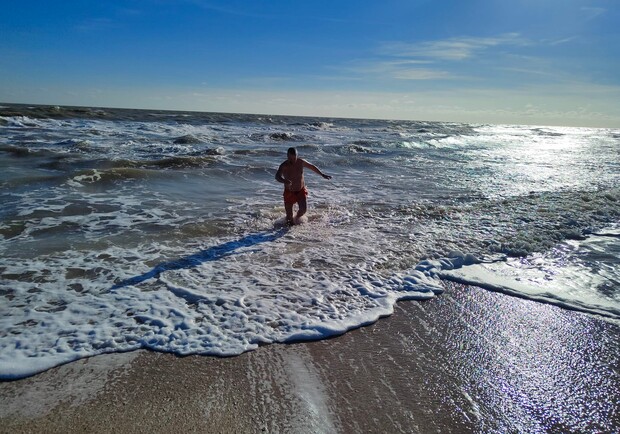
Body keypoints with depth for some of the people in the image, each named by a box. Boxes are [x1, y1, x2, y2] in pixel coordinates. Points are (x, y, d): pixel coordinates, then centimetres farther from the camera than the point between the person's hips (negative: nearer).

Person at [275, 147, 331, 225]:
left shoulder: (301, 162, -10)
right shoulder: (284, 166, -21)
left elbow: (312, 167, 9)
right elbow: (277, 176, -40)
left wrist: (322, 174, 13)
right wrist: (284, 181, -61)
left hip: (301, 191, 2)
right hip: (289, 192, -2)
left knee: (303, 209, -17)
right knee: (289, 216, -1)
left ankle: (297, 218, 16)